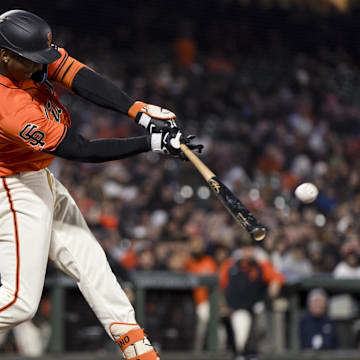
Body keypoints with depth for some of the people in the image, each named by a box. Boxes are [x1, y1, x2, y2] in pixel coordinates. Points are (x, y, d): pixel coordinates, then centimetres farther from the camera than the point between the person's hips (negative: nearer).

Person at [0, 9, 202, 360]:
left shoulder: (30, 52, -13)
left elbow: (80, 79, -19)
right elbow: (81, 150, -28)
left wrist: (140, 111, -32)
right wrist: (152, 144, -27)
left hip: (40, 179, 9)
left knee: (88, 261, 10)